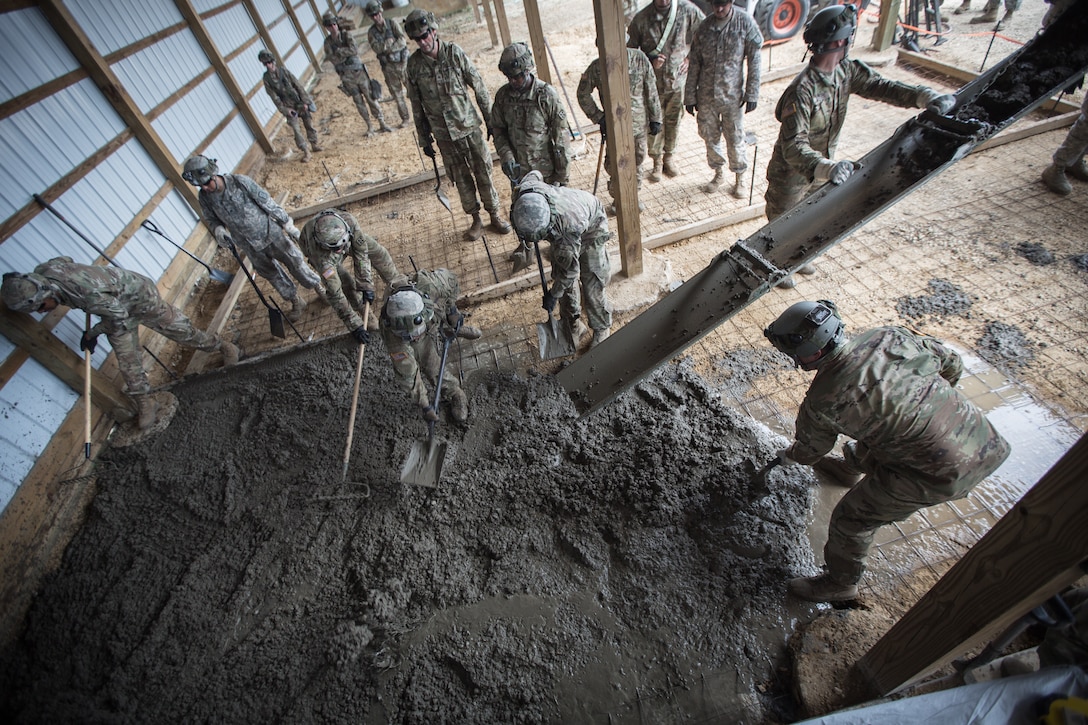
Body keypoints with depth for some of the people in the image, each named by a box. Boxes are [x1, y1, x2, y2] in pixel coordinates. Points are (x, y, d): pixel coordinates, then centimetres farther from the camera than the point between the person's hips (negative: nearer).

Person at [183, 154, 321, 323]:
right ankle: (296, 302, 32)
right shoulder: (204, 197, -9)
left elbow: (267, 202, -13)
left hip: (270, 233, -4)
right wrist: (218, 230, -16)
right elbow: (211, 219, 8)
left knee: (295, 263, 5)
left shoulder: (240, 181, -21)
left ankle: (319, 287, 28)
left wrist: (288, 224, -7)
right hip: (250, 246, 4)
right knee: (271, 274, 15)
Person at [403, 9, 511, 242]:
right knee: (461, 179, 9)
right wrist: (424, 140, 6)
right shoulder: (413, 65, -5)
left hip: (469, 126, -1)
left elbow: (479, 87, -2)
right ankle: (476, 220, 26)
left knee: (483, 172, 7)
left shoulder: (454, 53, -9)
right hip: (444, 135, 1)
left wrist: (490, 121, -1)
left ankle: (495, 214, 26)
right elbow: (417, 106, 3)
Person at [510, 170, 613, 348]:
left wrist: (553, 294, -18)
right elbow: (535, 174, -4)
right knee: (563, 280, 6)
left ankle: (602, 329, 17)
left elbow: (570, 268, -31)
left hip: (590, 229, -6)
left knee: (592, 286, -6)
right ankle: (575, 326, 24)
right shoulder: (524, 189, -32)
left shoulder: (568, 224, -47)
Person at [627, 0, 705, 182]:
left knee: (673, 122, 13)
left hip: (678, 80, 1)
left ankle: (668, 158, 34)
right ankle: (657, 162, 26)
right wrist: (650, 61, -18)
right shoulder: (641, 19, -13)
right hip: (653, 83, -1)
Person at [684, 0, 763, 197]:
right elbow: (694, 64, 4)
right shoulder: (704, 27, 0)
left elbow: (754, 60, -6)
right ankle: (718, 173, 33)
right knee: (710, 137, 11)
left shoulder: (745, 22, -7)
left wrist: (752, 94, -9)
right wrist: (690, 96, 2)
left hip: (733, 95, -2)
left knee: (735, 140, 4)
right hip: (706, 95, 3)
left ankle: (739, 178, 24)